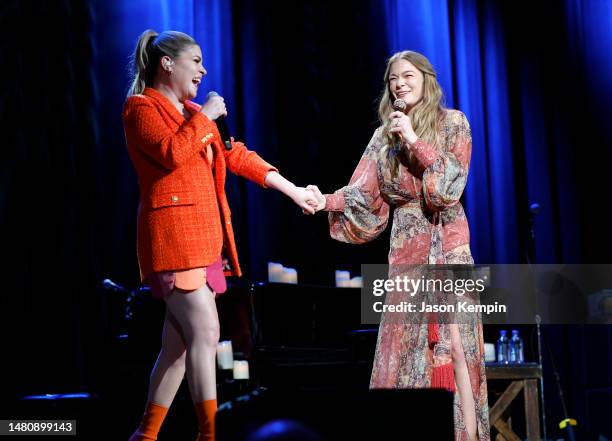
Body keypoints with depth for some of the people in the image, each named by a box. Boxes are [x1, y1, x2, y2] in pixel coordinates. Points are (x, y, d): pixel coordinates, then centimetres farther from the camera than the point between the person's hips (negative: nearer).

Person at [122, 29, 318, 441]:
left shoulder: (193, 113, 22)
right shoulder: (141, 107, -1)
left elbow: (236, 156, 22)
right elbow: (171, 153, -19)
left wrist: (294, 191, 21)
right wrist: (203, 117, -7)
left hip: (203, 236, 8)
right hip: (173, 234, -8)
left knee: (179, 342, 8)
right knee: (205, 332, -16)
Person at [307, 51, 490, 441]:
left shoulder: (452, 122, 2)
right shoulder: (385, 135, 11)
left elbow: (452, 182, -10)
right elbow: (364, 193, 2)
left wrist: (415, 140, -15)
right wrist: (327, 201, -16)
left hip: (447, 243, -3)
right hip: (406, 247, 4)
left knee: (453, 340, -9)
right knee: (405, 343, 1)